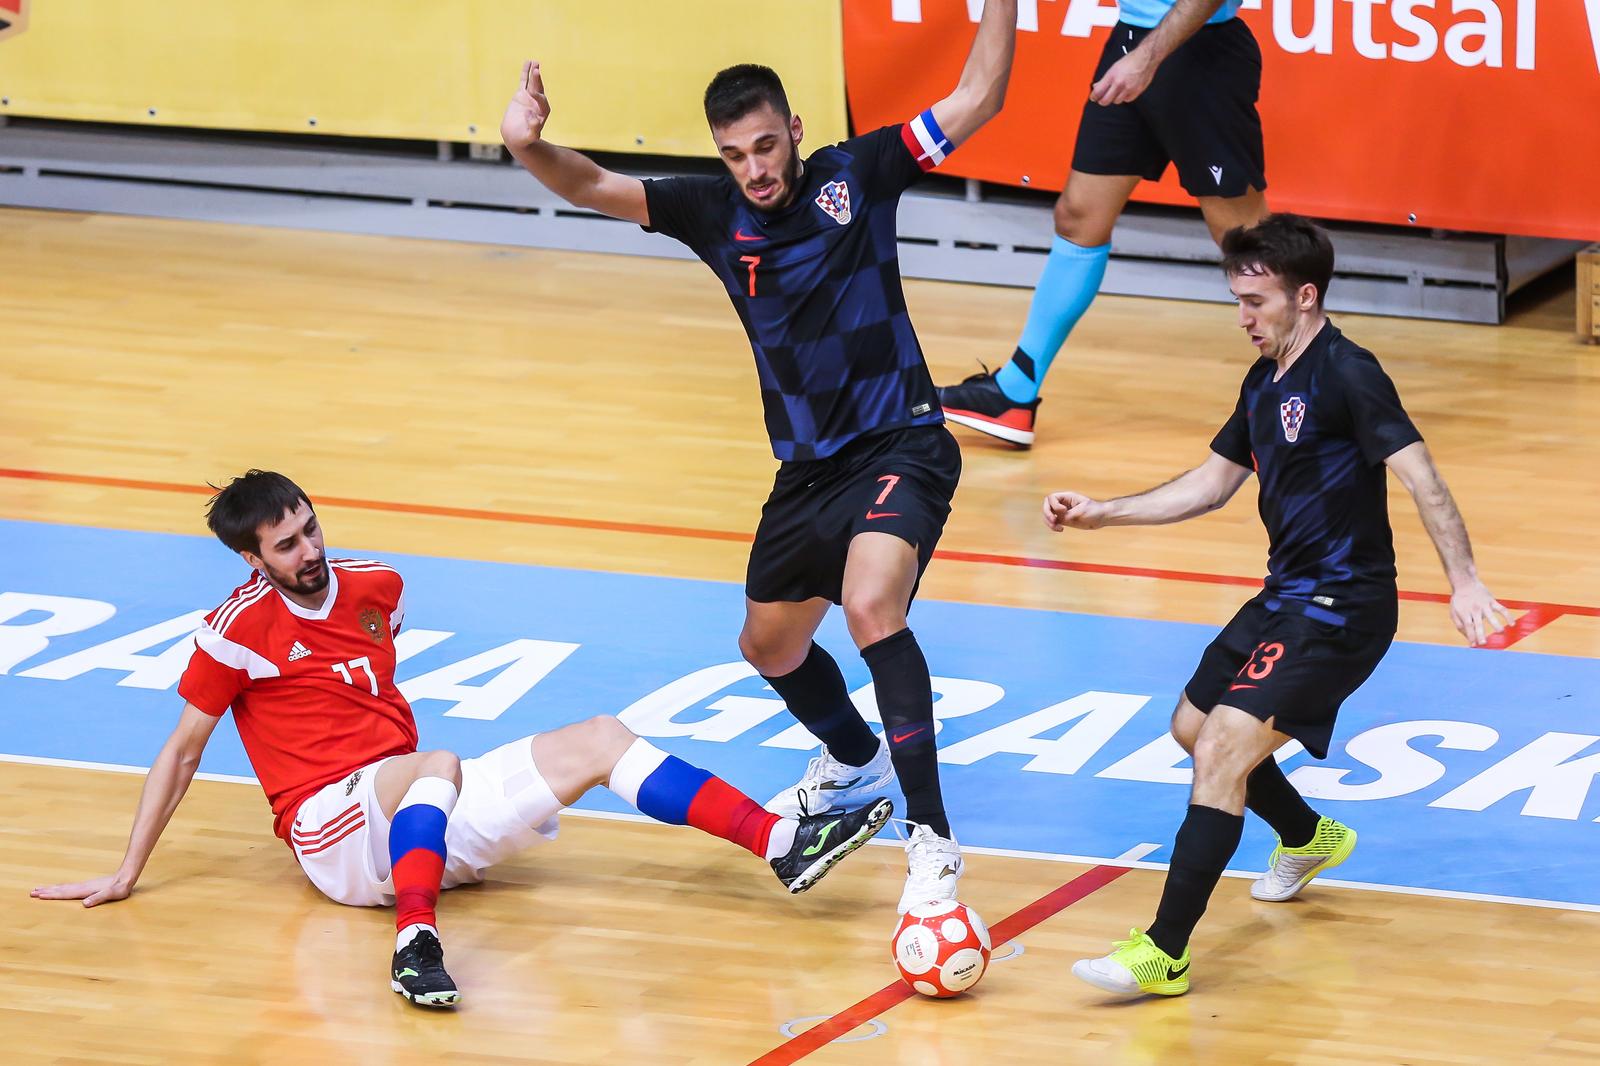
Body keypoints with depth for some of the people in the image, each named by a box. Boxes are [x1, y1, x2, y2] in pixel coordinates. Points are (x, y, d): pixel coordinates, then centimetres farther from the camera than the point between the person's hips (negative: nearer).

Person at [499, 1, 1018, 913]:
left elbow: (978, 96, -10)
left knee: (872, 608, -31)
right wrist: (530, 150, -31)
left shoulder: (856, 175, -9)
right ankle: (856, 764, 53)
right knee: (769, 645, 21)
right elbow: (597, 188, -11)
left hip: (900, 447, -6)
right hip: (808, 466, 6)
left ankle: (932, 839, -29)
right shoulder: (717, 214, -2)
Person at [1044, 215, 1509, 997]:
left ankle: (1164, 955, -21)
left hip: (1341, 607, -10)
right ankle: (1308, 839, 49)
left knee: (1224, 748, -20)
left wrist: (1463, 581, -38)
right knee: (1194, 727, 24)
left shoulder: (1345, 374, -18)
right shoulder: (1264, 383, 10)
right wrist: (1100, 514, 16)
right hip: (1286, 596, 10)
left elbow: (1420, 476, -26)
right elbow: (1213, 482, 22)